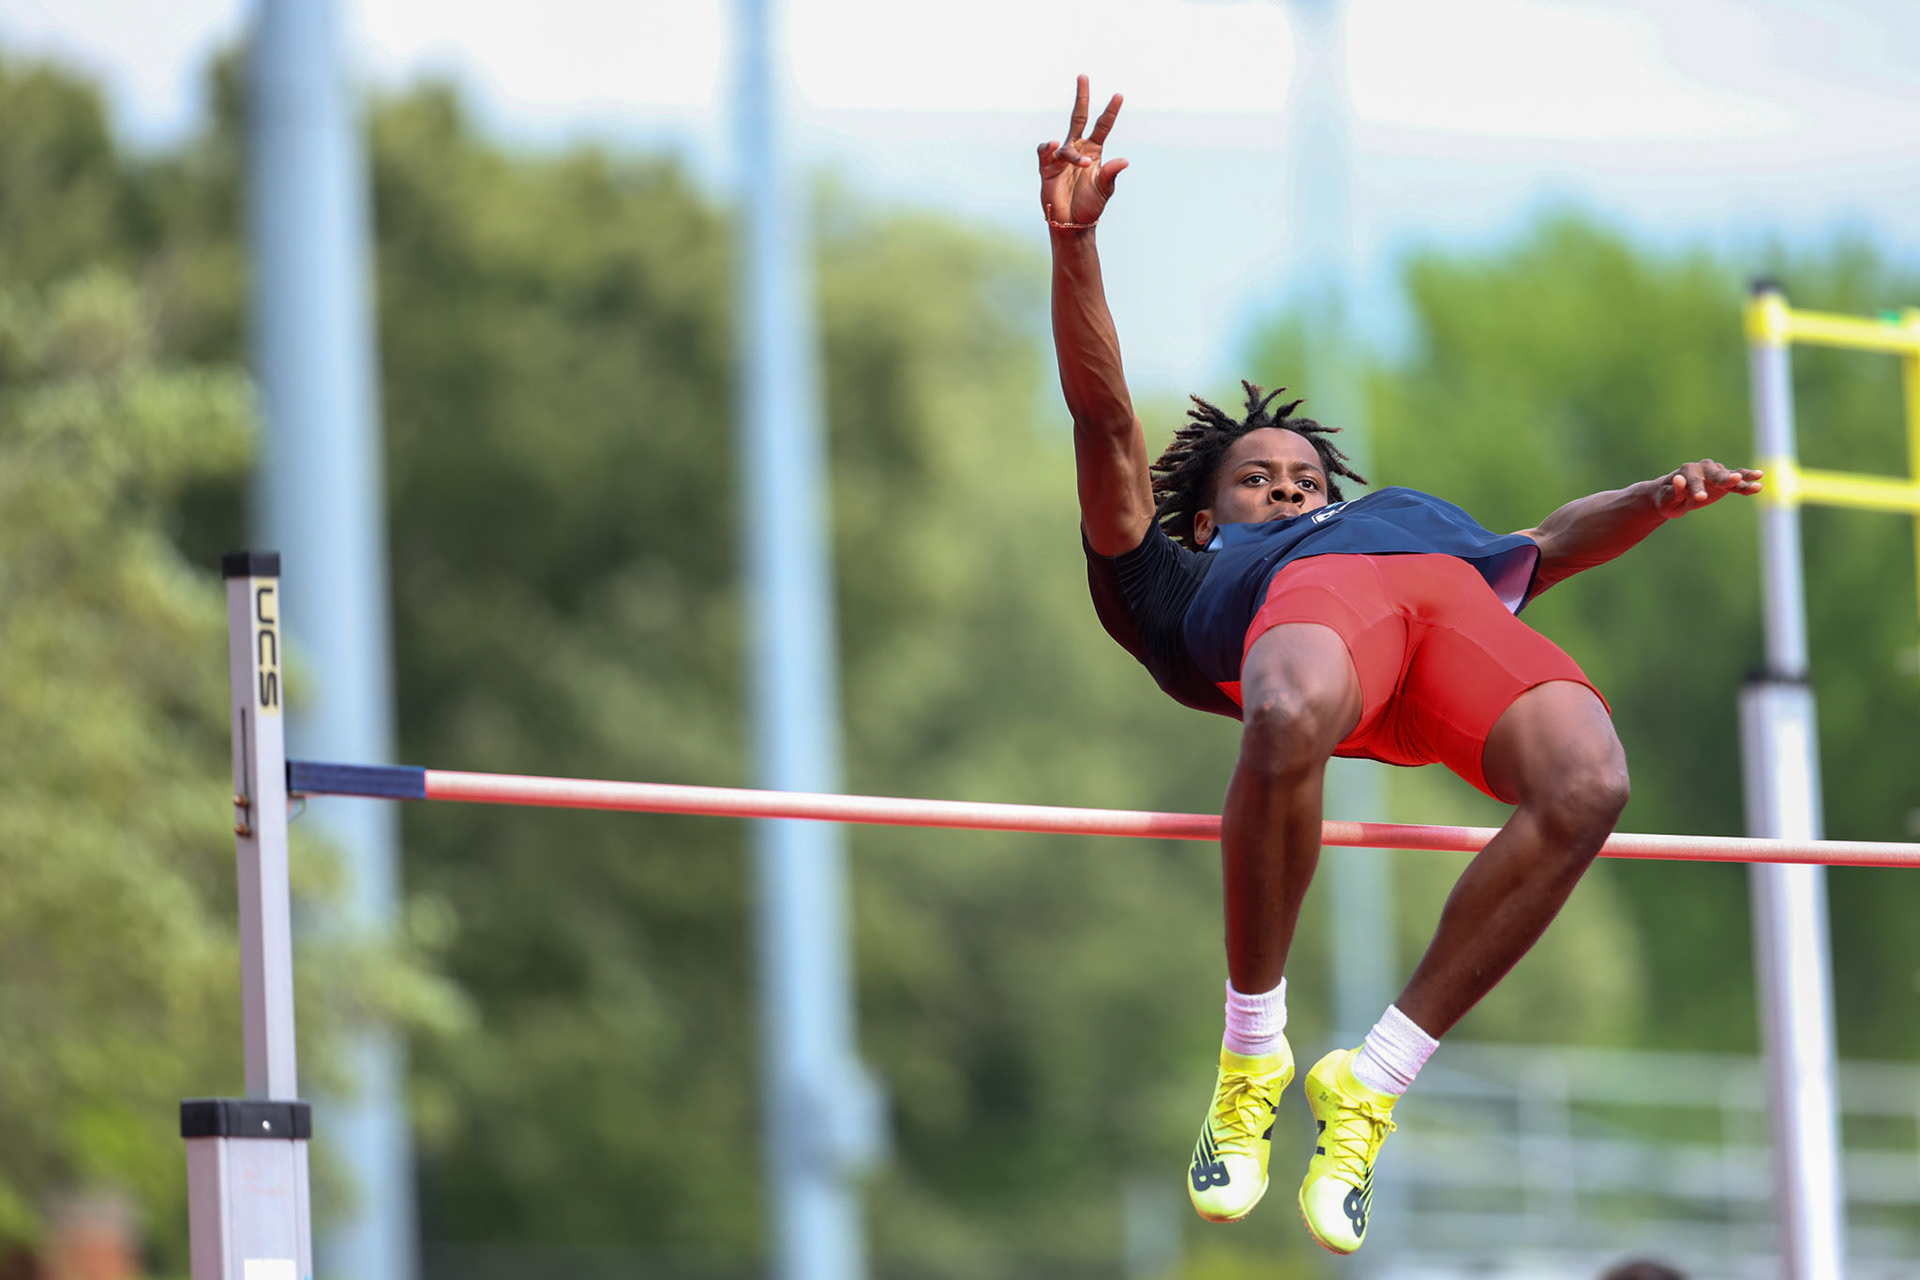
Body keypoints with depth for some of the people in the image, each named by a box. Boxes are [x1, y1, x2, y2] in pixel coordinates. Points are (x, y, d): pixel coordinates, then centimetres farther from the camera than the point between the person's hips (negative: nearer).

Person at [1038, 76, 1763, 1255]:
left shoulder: (1398, 511, 50)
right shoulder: (1182, 580, 39)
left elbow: (1554, 540, 42)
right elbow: (1108, 421, 27)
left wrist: (1659, 498, 21)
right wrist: (1075, 241, 15)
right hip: (1311, 609, -3)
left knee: (1587, 783, -34)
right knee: (1290, 721, -44)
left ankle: (1371, 1083, -26)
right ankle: (1252, 1059, -24)